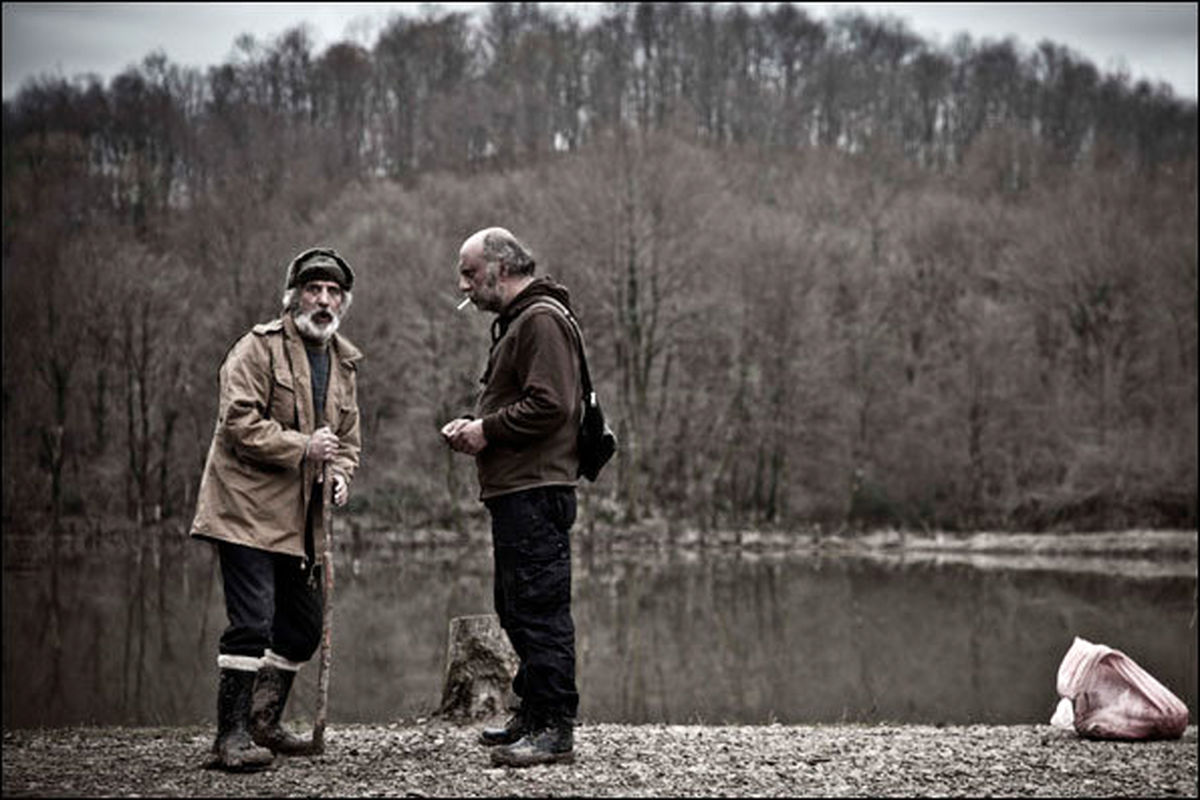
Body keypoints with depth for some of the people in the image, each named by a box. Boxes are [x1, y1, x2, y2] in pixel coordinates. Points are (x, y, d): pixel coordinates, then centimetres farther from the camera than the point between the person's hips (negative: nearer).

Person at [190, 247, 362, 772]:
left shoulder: (343, 363, 16)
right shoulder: (258, 349, -7)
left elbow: (347, 438, 23)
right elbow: (240, 423, -16)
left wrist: (341, 473, 2)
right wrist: (302, 447, -21)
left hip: (299, 521, 8)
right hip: (247, 508, -8)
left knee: (302, 629, 13)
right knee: (252, 624, -15)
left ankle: (262, 725, 27)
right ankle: (231, 738, -10)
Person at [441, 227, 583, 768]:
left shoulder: (541, 320, -11)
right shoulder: (514, 321, 22)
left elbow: (550, 405, -21)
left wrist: (488, 430, -12)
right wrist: (474, 426, 11)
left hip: (536, 491, -11)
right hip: (515, 490, 11)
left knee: (540, 610, -10)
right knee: (516, 607, 15)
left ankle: (555, 730, -9)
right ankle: (533, 716, 24)